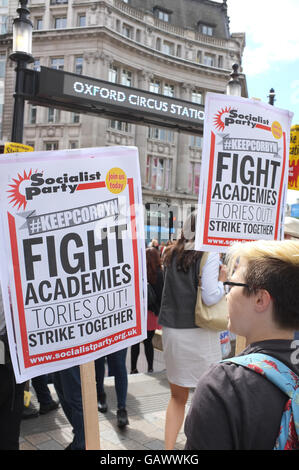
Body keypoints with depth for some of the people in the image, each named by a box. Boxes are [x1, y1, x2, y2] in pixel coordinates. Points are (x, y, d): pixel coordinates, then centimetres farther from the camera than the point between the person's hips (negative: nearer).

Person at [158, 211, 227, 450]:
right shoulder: (209, 254, -9)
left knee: (177, 397, 17)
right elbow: (210, 297, -18)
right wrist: (222, 280, 0)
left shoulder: (172, 255, 8)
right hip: (199, 332, -5)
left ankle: (169, 447, 19)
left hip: (171, 330, 5)